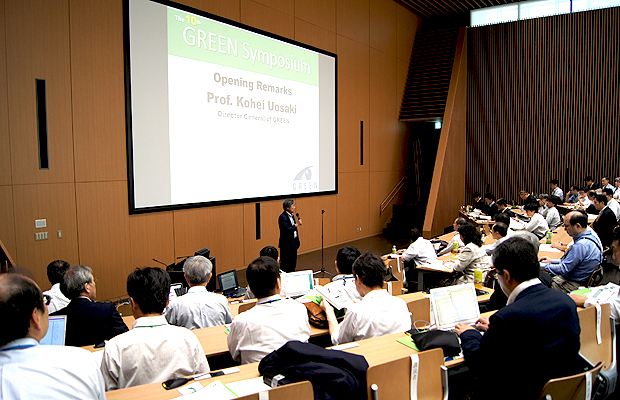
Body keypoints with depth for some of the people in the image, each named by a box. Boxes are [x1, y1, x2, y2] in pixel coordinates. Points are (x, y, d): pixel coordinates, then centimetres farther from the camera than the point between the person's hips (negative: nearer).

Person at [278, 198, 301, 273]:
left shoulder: (292, 215, 10)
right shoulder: (282, 217, -18)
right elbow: (286, 230, -28)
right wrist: (296, 225, -23)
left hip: (293, 244, 9)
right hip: (286, 245, -9)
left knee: (293, 265, 16)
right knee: (285, 266, -1)